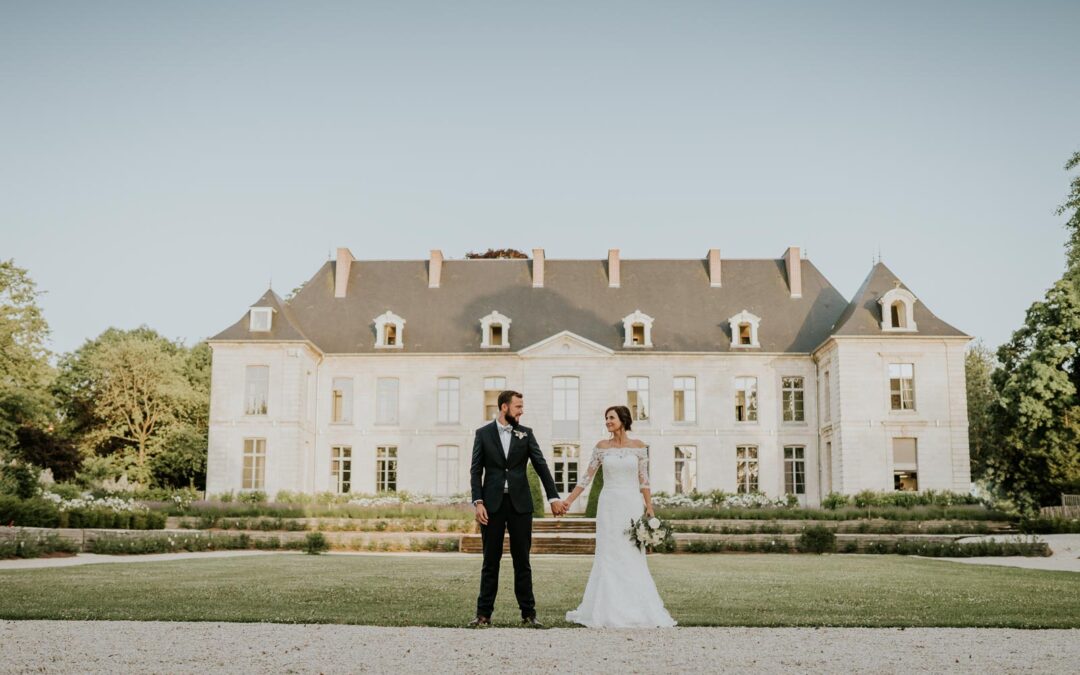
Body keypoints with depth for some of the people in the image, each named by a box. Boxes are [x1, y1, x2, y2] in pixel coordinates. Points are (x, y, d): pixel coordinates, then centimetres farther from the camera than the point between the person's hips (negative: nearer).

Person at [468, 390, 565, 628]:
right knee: (490, 561, 4)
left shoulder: (526, 434, 6)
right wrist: (477, 502, -9)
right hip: (492, 503, -1)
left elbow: (541, 465, 0)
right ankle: (484, 614, 10)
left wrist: (553, 497, -8)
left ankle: (528, 613, 11)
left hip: (520, 503, 1)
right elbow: (476, 471, 1)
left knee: (522, 561, 4)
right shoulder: (483, 433, 3)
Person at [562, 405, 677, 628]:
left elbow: (643, 480, 5)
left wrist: (649, 507, -2)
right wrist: (569, 500, 0)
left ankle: (636, 609, 10)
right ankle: (609, 610, 7)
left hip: (632, 505, 0)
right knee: (609, 557, 0)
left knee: (633, 556, 1)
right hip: (609, 505, 0)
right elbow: (587, 478, 5)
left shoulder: (638, 446, 2)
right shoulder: (601, 447, 3)